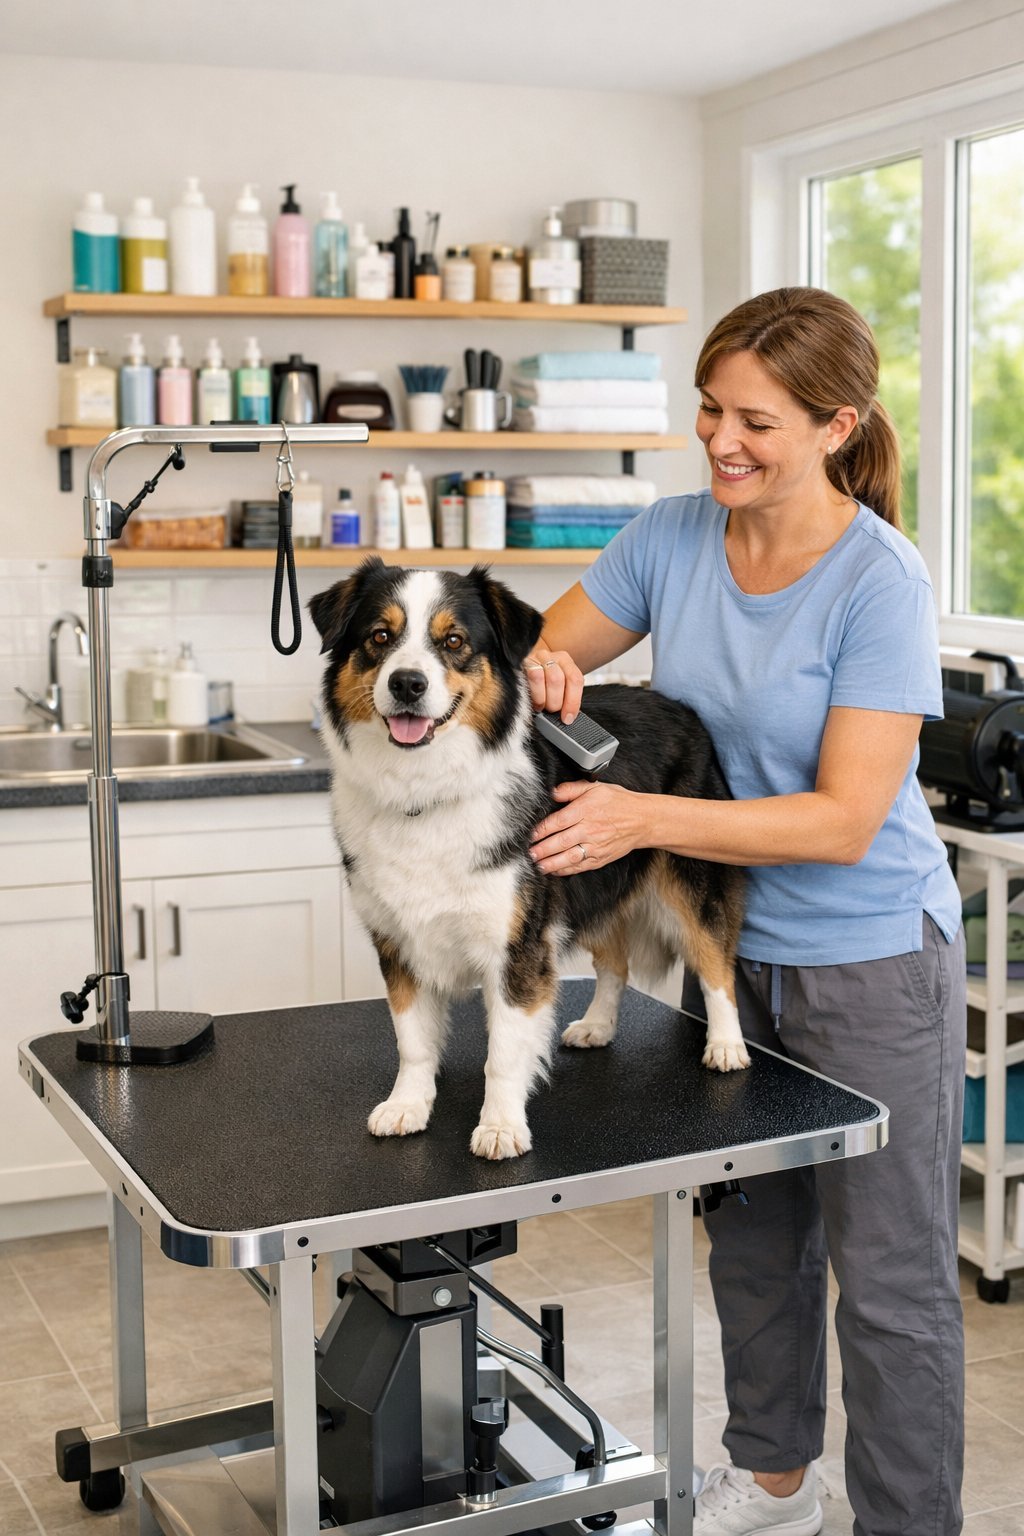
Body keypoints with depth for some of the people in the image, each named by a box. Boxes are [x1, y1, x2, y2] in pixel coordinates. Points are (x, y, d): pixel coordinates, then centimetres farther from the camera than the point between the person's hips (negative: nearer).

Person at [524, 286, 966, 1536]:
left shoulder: (878, 581, -21)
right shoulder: (672, 536, -5)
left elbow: (844, 821, -25)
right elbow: (549, 653, 7)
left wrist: (643, 817, -32)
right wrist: (539, 666, -17)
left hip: (871, 964, -6)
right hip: (736, 947, 6)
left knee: (888, 1277, 4)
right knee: (751, 1241, 21)